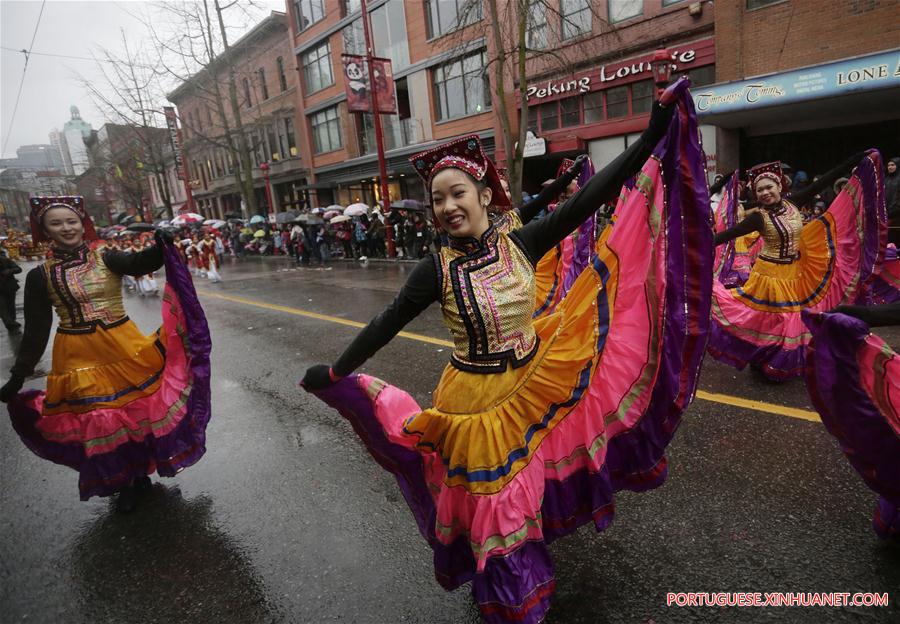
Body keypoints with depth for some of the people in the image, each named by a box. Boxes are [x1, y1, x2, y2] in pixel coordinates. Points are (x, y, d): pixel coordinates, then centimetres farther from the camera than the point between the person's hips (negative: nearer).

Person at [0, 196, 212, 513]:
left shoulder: (107, 258, -3)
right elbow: (35, 331, 2)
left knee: (139, 411, 10)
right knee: (99, 423, 11)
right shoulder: (40, 276, -1)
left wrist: (162, 247, -46)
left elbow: (140, 263, -25)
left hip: (126, 350, 0)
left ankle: (140, 470, 35)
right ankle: (122, 481, 32)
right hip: (78, 359, 1)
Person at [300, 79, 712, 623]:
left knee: (526, 485, 23)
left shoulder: (521, 244, -10)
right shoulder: (438, 269, -14)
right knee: (492, 502, 15)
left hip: (533, 384, 2)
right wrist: (335, 372, -5)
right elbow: (386, 325, -9)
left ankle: (530, 568, 56)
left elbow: (588, 199, -13)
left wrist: (651, 139, -15)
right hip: (474, 399, -2)